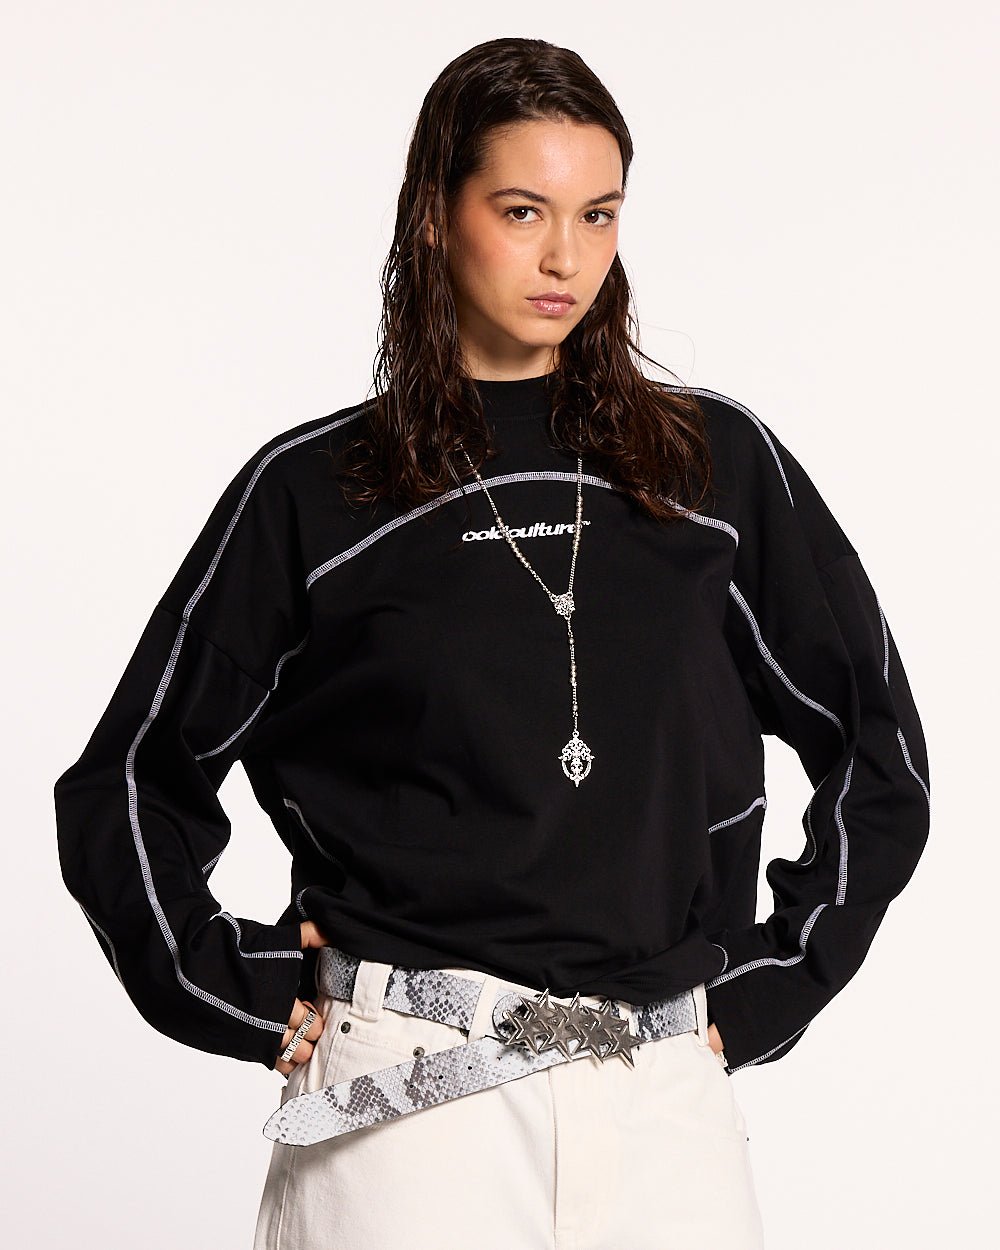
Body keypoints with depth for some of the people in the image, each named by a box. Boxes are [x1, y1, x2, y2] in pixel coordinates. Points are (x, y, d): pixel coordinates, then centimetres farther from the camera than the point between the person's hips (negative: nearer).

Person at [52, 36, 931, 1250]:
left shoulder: (717, 466, 7)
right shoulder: (315, 491, 3)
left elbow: (879, 746, 14)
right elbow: (125, 786, 8)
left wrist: (766, 989, 8)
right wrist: (248, 994, 1)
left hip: (665, 1102, 2)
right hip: (406, 1104, -1)